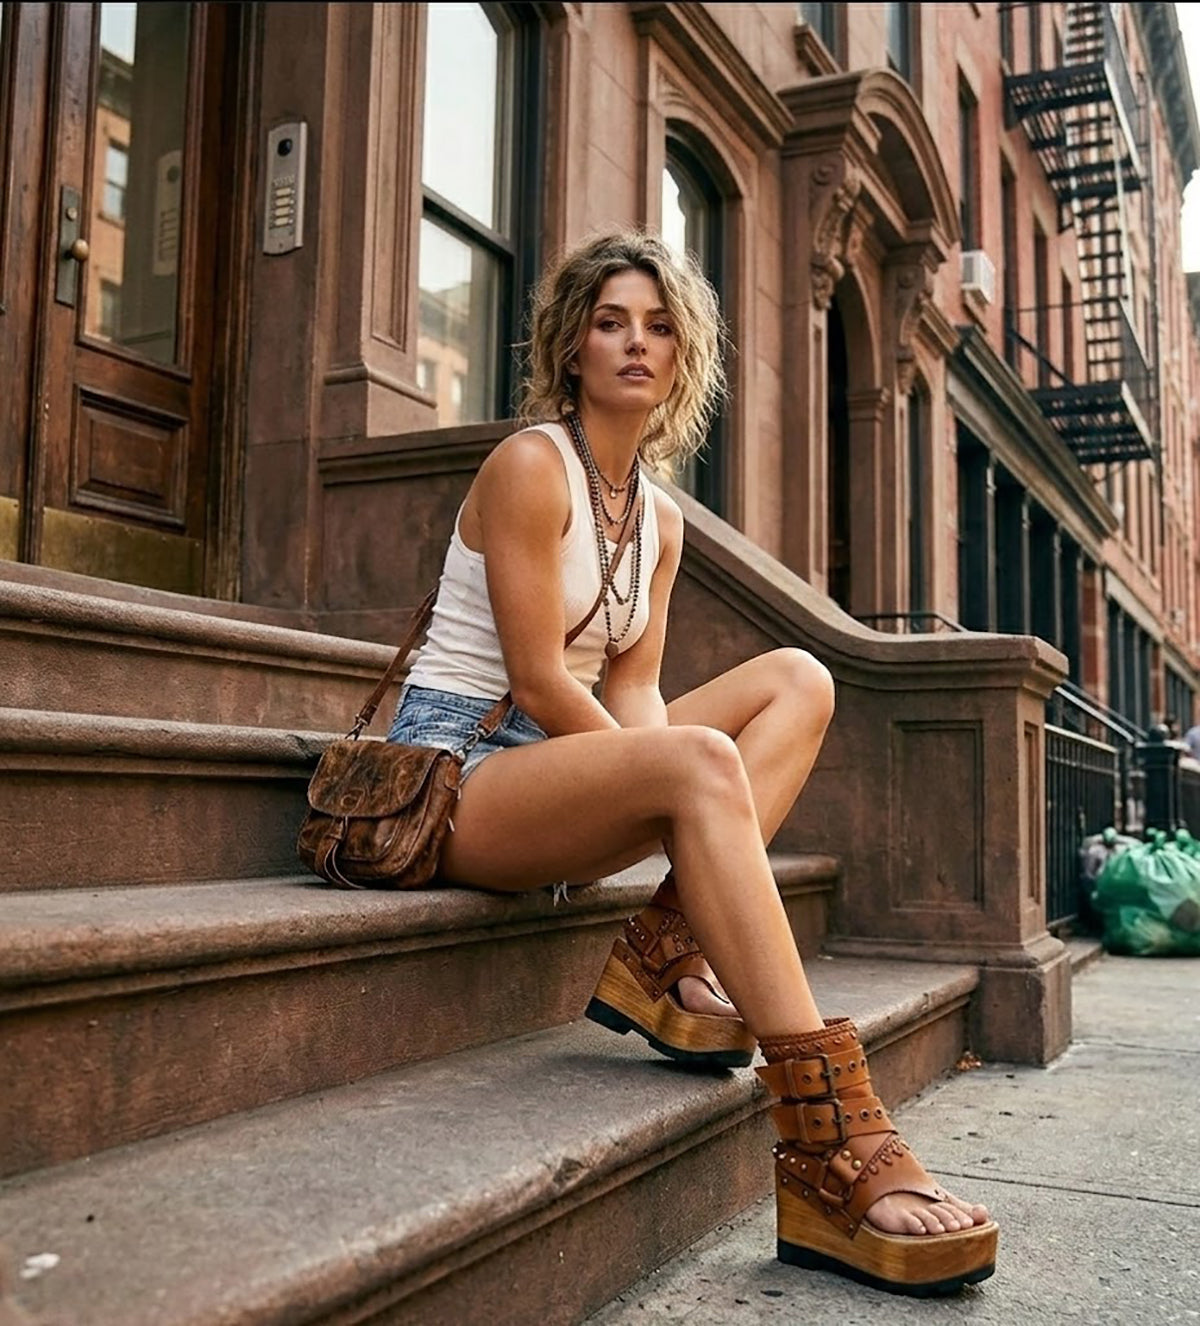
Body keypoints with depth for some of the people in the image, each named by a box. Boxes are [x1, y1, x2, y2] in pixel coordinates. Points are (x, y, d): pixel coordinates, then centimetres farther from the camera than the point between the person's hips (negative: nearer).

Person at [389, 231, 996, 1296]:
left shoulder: (660, 517, 12)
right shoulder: (530, 465, -10)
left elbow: (632, 691, 5)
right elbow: (538, 683, -17)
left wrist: (698, 804, -15)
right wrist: (684, 781, -16)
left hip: (562, 772, 8)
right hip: (455, 768, -8)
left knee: (798, 680, -1)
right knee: (698, 763, -34)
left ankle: (664, 952, -17)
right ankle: (828, 1147, -35)